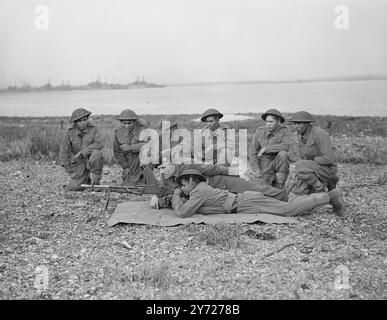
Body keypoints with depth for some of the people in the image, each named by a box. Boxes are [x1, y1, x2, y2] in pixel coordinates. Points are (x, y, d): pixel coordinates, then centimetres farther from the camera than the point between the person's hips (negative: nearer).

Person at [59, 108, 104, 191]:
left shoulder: (93, 129, -11)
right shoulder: (69, 132, -10)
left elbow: (99, 144, -23)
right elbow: (64, 151, -5)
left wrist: (82, 152, -28)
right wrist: (68, 169, -5)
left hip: (91, 160, -1)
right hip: (78, 163, 1)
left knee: (97, 153, -36)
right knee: (71, 189, -6)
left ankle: (95, 180, -16)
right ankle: (86, 179, 28)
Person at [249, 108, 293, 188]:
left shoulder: (284, 130, -11)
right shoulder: (259, 132, -6)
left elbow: (286, 146, -29)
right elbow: (253, 152, -2)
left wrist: (266, 148, -25)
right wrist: (256, 169, -10)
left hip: (278, 162, -1)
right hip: (265, 165, 1)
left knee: (283, 154, -31)